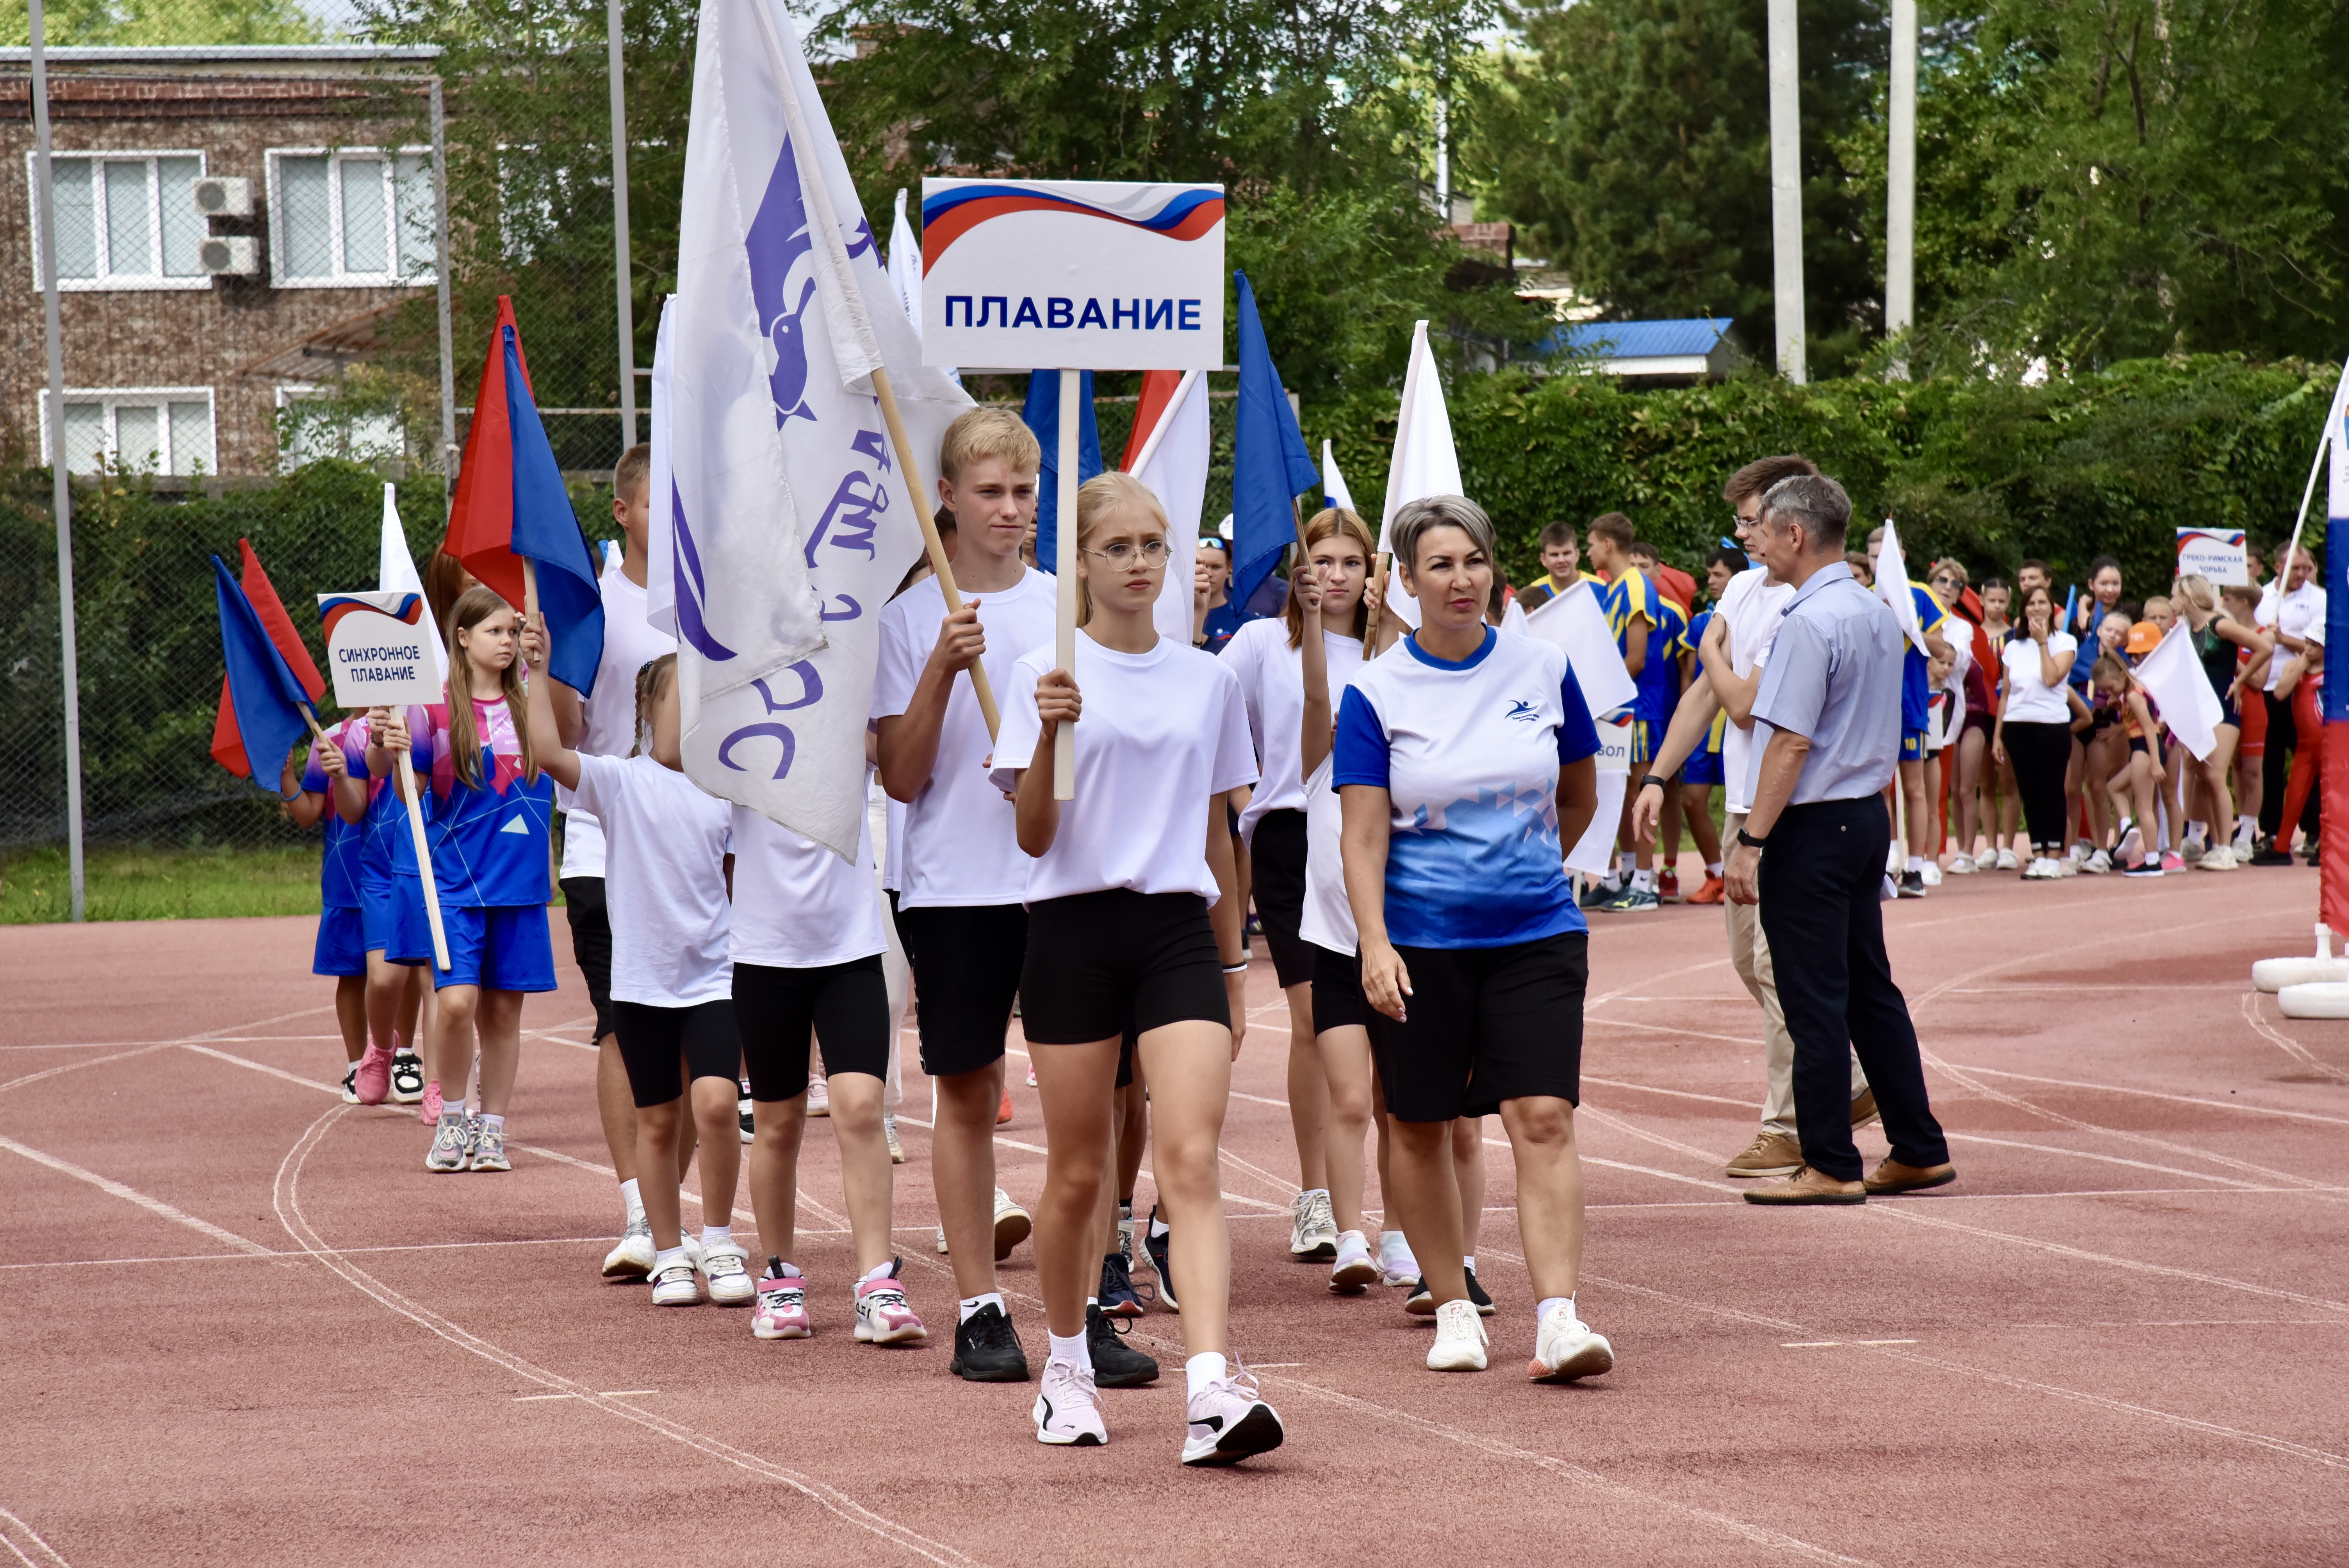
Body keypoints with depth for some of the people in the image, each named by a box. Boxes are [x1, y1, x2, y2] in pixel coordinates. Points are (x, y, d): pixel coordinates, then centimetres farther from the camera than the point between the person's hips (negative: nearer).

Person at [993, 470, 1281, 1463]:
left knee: (1191, 1159, -13)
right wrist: (1051, 733, -22)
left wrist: (1233, 965, 18)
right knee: (1079, 1172, 6)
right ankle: (1067, 1367, 27)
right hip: (1075, 929, -2)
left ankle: (1213, 1390, -25)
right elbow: (1033, 837, -7)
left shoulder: (1208, 681, 11)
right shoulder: (1047, 675, -1)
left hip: (1179, 931, 2)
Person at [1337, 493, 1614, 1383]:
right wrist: (1374, 945, -18)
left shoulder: (1544, 670, 3)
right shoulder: (1377, 693, -3)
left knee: (1543, 1119, -11)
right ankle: (1453, 1309, 22)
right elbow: (1363, 834, -7)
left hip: (1536, 934, 1)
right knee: (1421, 1130, 8)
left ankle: (1558, 1318, -16)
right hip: (1420, 941, -1)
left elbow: (1580, 797, 17)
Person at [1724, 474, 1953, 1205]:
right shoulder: (1877, 612, 11)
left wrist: (1751, 840, -18)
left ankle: (1830, 1166, 0)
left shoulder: (1809, 623, -17)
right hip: (1869, 816, 9)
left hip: (1813, 825, -9)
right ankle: (1917, 1151, 18)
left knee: (1815, 1000, -3)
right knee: (1870, 988, 15)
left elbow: (1791, 742, -21)